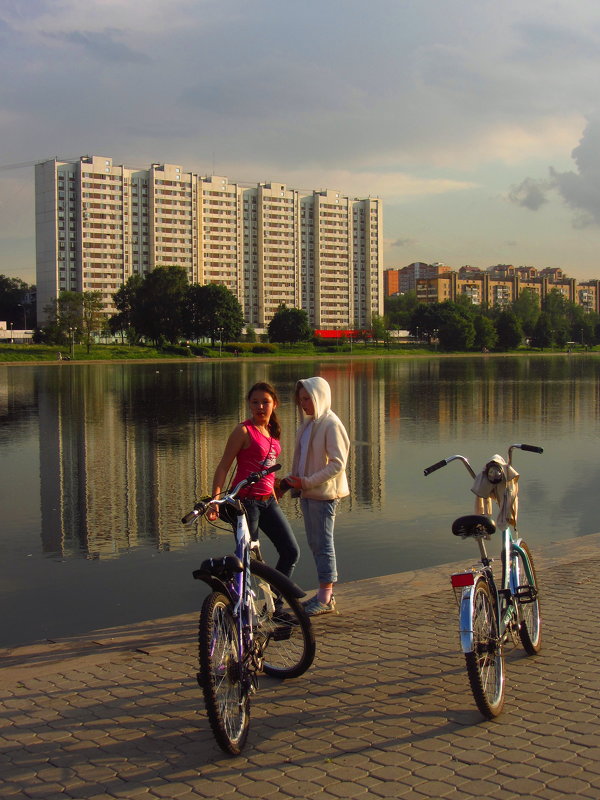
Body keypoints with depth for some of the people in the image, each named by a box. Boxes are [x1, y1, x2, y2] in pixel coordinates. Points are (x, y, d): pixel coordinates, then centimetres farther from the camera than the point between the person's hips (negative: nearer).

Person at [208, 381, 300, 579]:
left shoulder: (272, 431, 11)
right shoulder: (244, 430, -10)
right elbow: (223, 467, -12)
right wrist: (215, 500, -21)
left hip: (268, 501, 7)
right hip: (246, 501, -7)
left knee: (291, 552, 7)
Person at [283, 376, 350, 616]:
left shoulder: (331, 424, -13)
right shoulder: (308, 424, 14)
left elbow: (337, 463, -18)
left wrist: (307, 482, -22)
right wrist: (290, 480, 7)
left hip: (324, 493, -9)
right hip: (307, 493, 9)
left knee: (323, 544, -3)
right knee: (314, 542, 13)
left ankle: (326, 598, 4)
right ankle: (324, 593, 22)